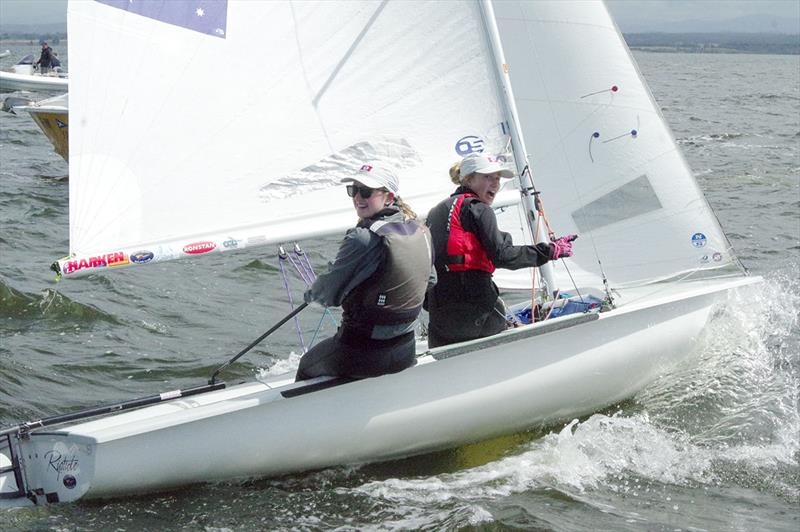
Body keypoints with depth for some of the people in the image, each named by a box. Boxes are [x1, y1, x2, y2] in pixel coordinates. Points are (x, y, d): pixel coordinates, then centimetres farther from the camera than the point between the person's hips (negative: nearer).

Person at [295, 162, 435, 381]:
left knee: (307, 367, 22)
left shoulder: (364, 238, -23)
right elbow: (430, 281, 15)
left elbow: (329, 293, -16)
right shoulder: (421, 231, -1)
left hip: (363, 355, -7)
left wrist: (311, 293, 6)